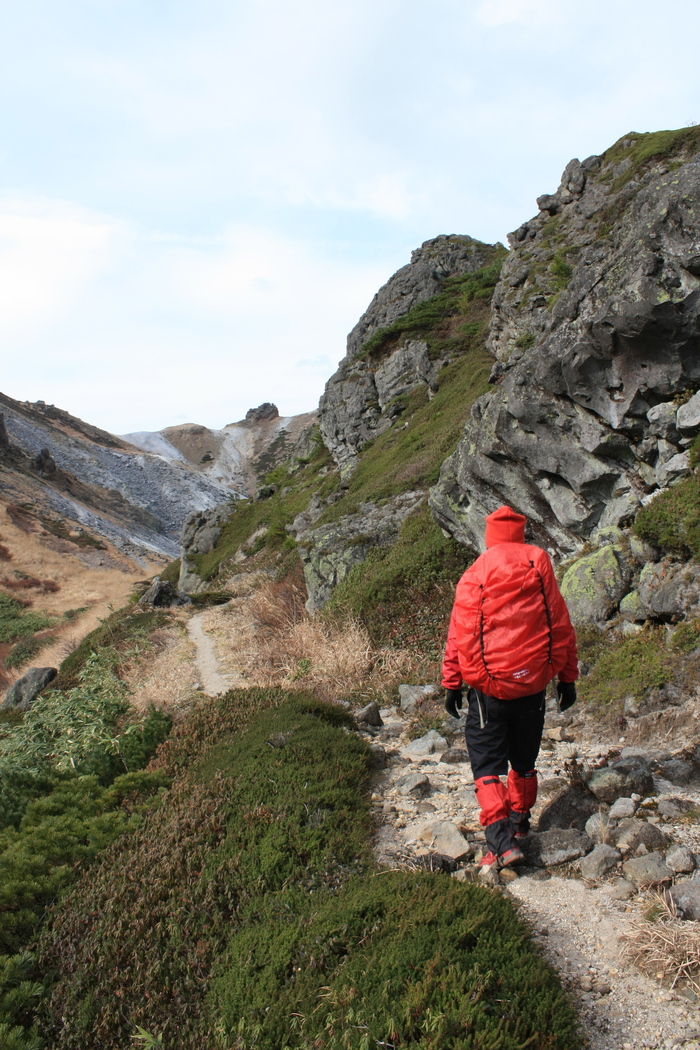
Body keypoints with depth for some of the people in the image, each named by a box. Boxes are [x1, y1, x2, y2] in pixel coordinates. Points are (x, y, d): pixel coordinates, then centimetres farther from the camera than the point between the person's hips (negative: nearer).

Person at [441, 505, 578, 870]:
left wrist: (452, 683, 5)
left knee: (487, 762, 3)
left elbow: (460, 634, -3)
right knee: (524, 758, 21)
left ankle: (502, 840, -10)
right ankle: (520, 822, 36)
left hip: (489, 685, -3)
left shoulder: (474, 576, -5)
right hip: (533, 684, 3)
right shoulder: (540, 567, 0)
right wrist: (567, 677, 12)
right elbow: (561, 626, 4)